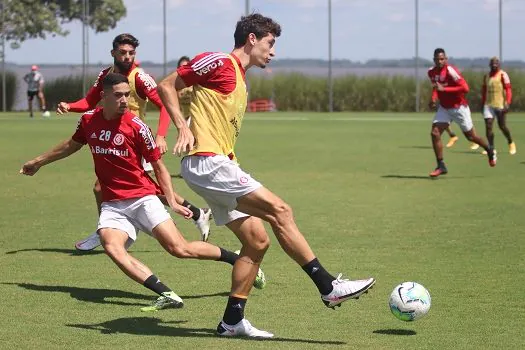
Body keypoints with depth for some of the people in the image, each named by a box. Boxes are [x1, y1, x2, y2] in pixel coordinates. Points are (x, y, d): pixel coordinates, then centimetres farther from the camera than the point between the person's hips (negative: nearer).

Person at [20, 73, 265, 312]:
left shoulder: (136, 126, -7)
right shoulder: (88, 120, 4)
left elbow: (158, 166, 1)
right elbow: (72, 145, 26)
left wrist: (172, 201, -7)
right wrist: (38, 162, 37)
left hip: (142, 198, -3)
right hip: (112, 205, 3)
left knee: (180, 249, -15)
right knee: (111, 246, -28)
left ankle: (235, 259, 8)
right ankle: (167, 295, -34)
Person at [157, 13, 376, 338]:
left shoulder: (240, 80, 22)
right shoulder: (219, 63, -6)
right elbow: (167, 86, -7)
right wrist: (183, 128, -16)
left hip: (218, 165, 10)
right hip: (206, 162, -10)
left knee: (257, 239, 6)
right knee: (279, 210, -14)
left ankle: (232, 320, 11)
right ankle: (328, 286, -11)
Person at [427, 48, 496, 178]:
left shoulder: (450, 70, -23)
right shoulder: (431, 72, -1)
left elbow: (465, 88, -29)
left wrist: (444, 89, -31)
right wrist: (433, 98, 0)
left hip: (459, 107, -6)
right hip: (444, 108, 6)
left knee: (470, 136, 8)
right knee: (435, 133, -11)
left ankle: (490, 151, 36)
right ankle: (441, 166, -4)